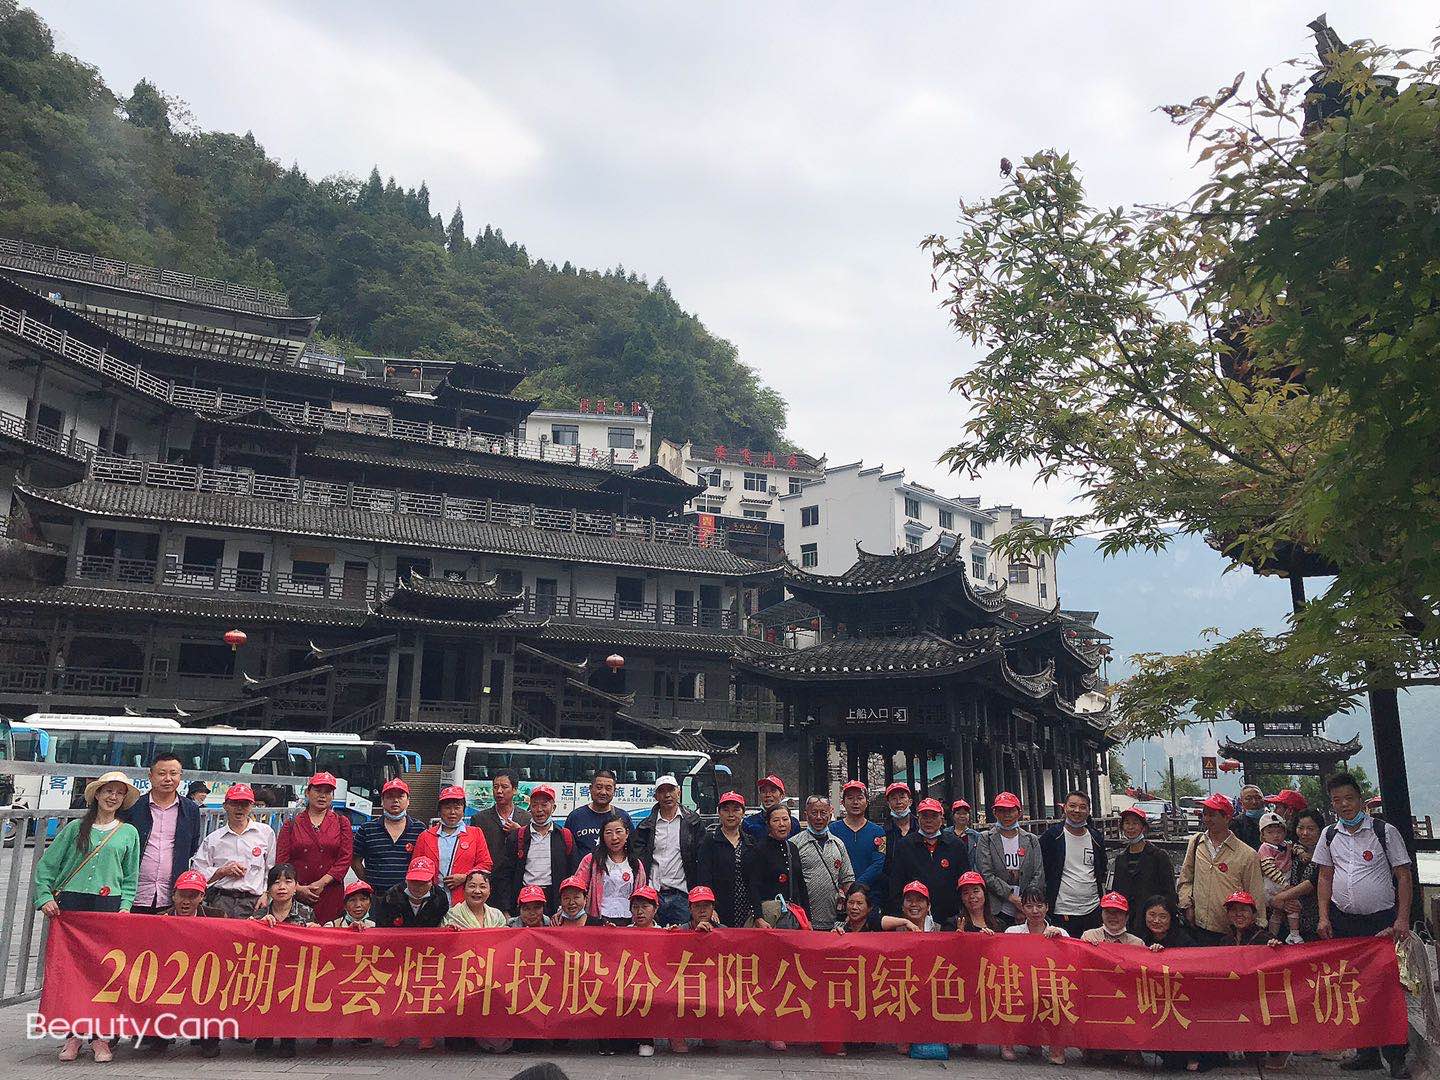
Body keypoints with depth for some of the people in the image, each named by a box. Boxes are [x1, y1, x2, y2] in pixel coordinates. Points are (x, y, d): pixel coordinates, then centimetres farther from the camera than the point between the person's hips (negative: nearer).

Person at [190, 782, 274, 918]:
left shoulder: (266, 832, 12)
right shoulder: (212, 839, 14)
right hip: (221, 900, 0)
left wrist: (266, 895, 1)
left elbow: (272, 871, 12)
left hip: (253, 901, 0)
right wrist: (223, 871, -3)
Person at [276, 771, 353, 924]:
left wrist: (321, 883, -10)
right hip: (296, 893, 0)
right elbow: (281, 861, 4)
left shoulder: (341, 823, 11)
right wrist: (298, 888, -9)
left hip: (331, 894, 0)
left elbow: (345, 859, 2)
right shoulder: (291, 824, 11)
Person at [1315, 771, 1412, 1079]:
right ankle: (1367, 1053, 19)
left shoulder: (1385, 831, -4)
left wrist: (1402, 919, -11)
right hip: (1343, 921, 4)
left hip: (1382, 920, -3)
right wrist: (1324, 917, 1)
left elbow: (1404, 875, -3)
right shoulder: (1329, 835, 6)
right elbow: (1325, 877, 9)